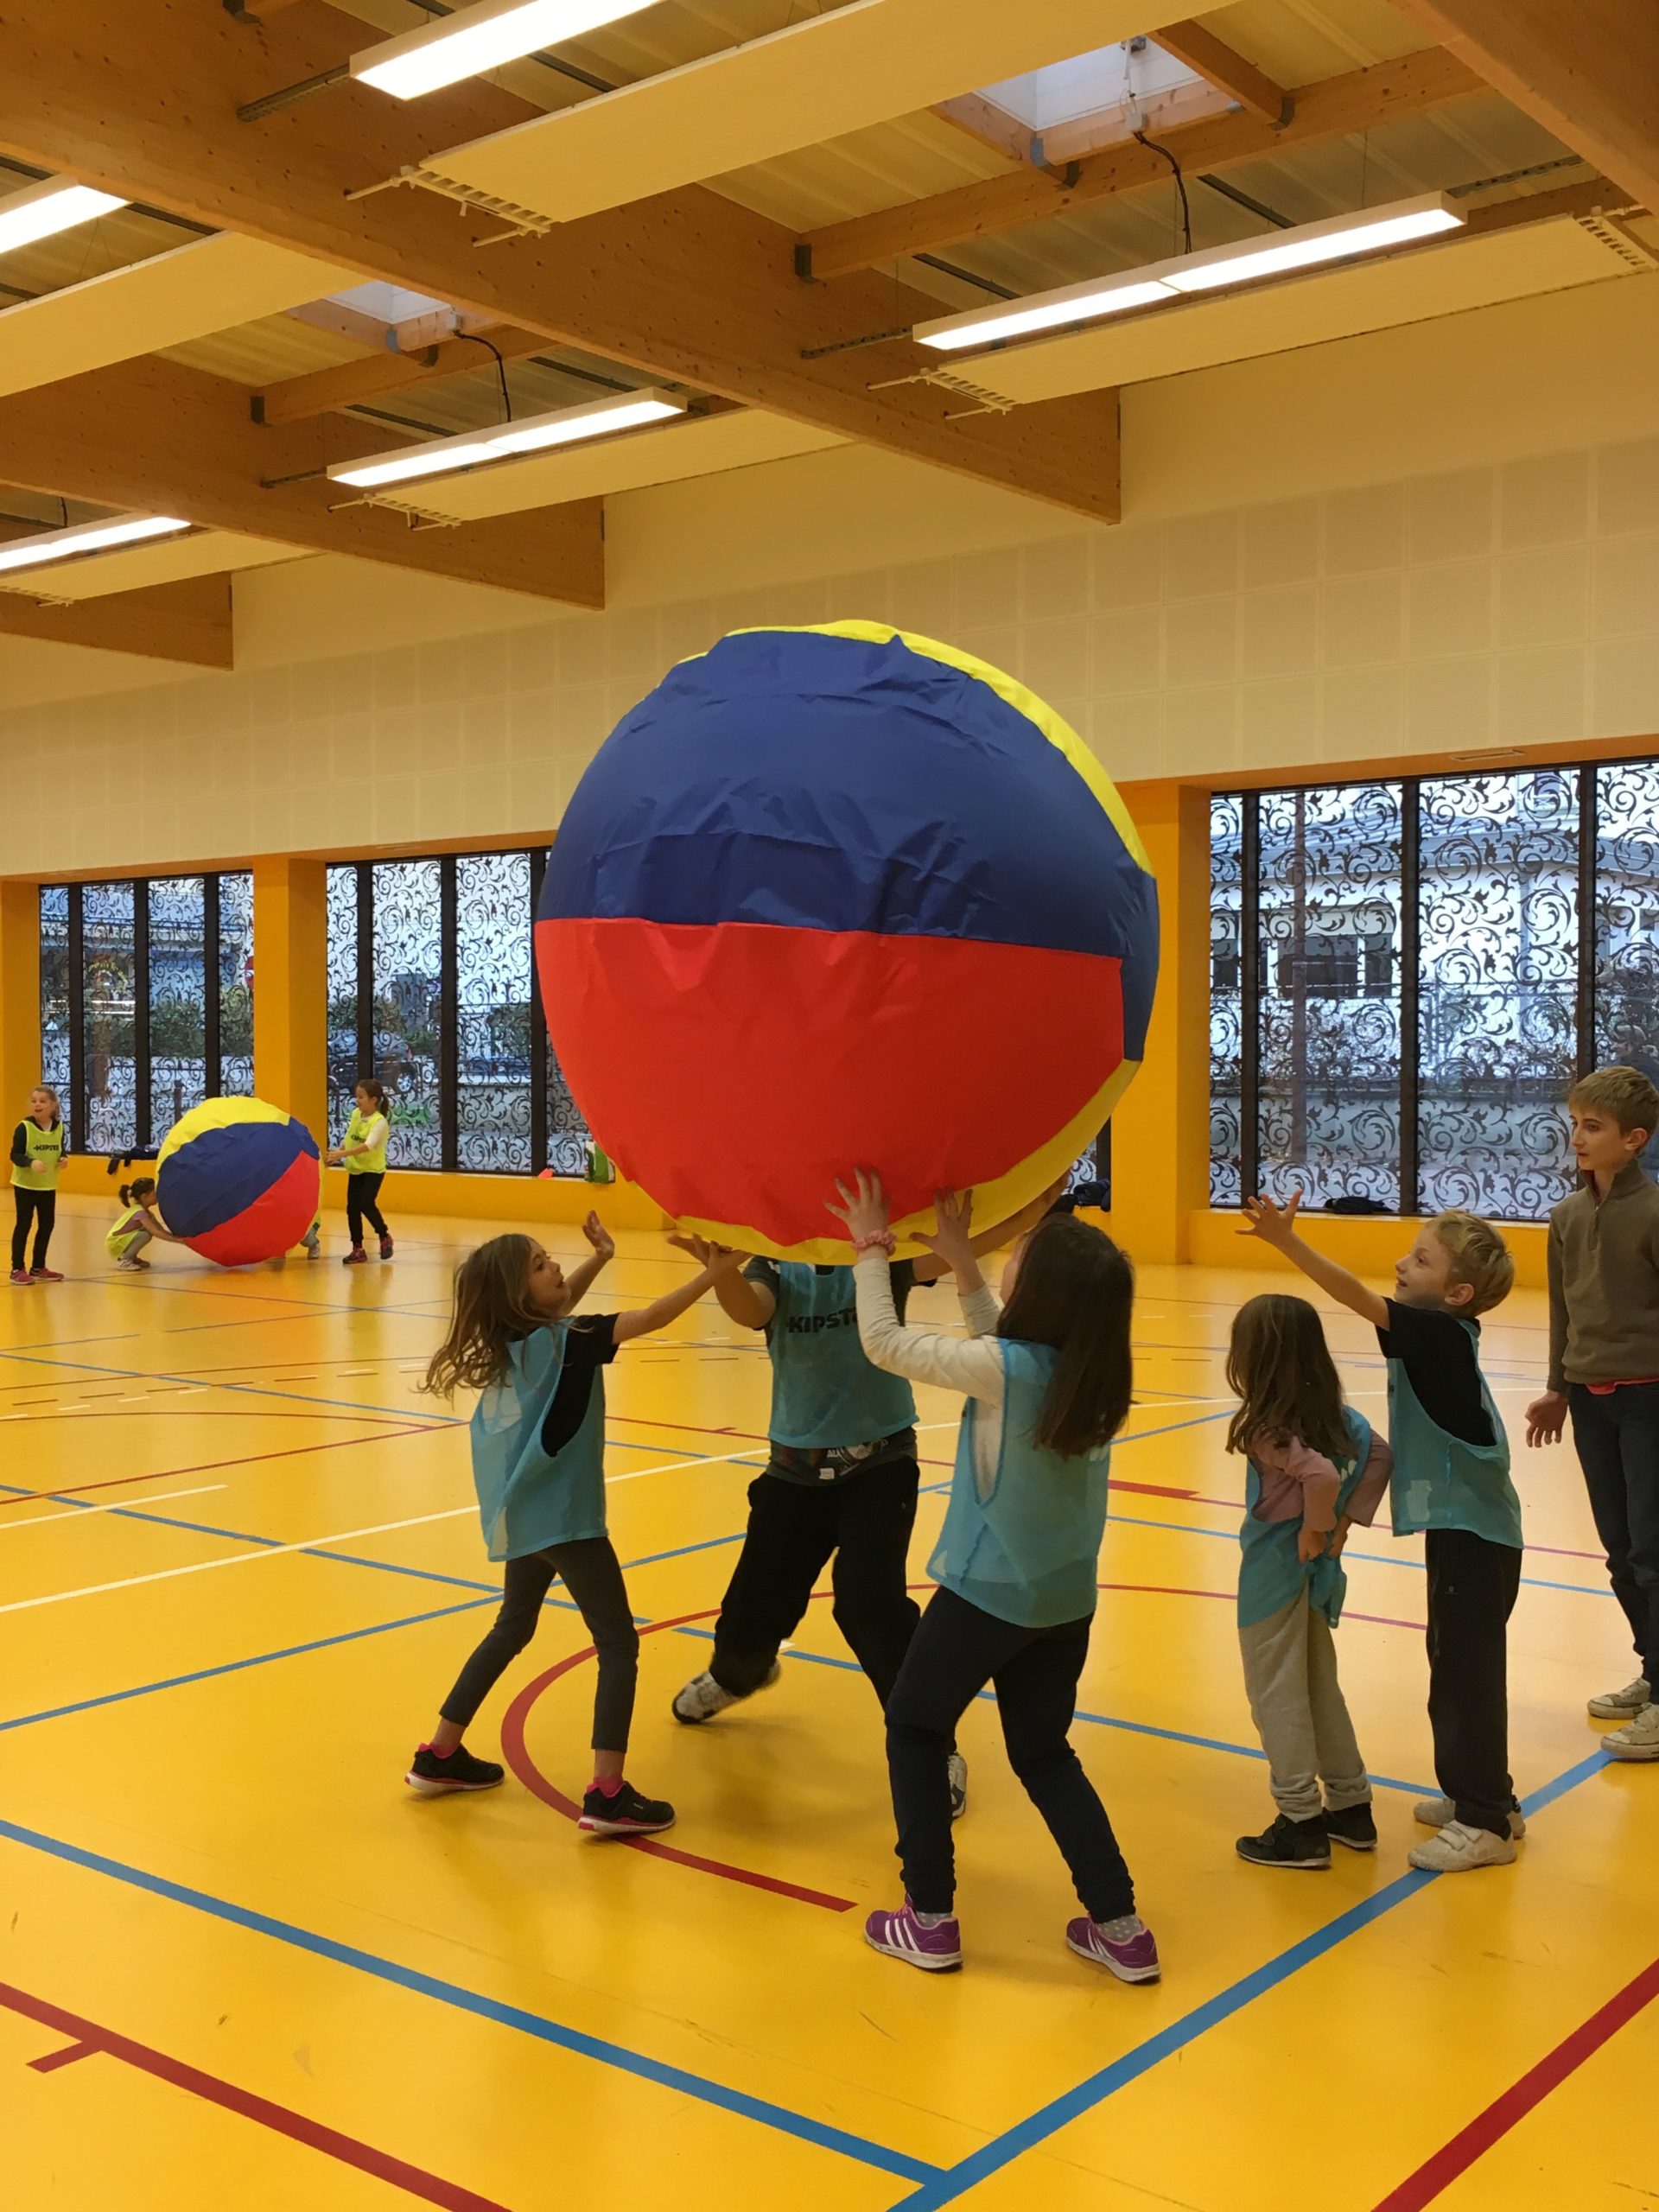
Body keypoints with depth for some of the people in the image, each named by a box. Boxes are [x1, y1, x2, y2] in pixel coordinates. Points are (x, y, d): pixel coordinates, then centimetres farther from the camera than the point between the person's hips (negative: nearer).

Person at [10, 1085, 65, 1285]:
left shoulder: (58, 1128, 1)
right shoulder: (24, 1127, -15)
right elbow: (15, 1155, -17)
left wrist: (62, 1159, -9)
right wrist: (31, 1162, -34)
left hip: (48, 1185, 6)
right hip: (25, 1184, -6)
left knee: (47, 1225, 11)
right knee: (23, 1225, -1)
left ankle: (38, 1267, 24)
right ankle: (18, 1269, 7)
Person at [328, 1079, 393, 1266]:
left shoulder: (380, 1122, -20)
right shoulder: (355, 1114, 2)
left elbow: (369, 1145, -33)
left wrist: (343, 1154, -40)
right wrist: (338, 1152, -2)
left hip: (373, 1170, -6)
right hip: (355, 1169, 6)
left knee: (366, 1205, -16)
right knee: (352, 1208, 2)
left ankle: (384, 1237, 11)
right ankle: (357, 1250, 11)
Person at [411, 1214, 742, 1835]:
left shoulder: (512, 1340, 4)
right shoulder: (561, 1343, -18)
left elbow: (556, 1312, 26)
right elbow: (649, 1319, -24)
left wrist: (599, 1257, 16)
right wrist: (718, 1268, -23)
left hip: (523, 1515, 9)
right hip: (562, 1516, -9)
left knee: (512, 1630, 25)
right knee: (619, 1644, -3)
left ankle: (439, 1756, 31)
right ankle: (608, 1795, -9)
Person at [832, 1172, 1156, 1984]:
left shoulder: (1006, 1369, -24)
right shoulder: (1090, 1368, -6)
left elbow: (885, 1344, -12)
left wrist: (871, 1251, -2)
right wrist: (960, 1260, 8)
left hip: (989, 1592, -6)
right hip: (1066, 1597, 6)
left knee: (914, 1731, 16)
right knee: (1044, 1754, 21)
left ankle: (930, 1921, 19)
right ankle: (1119, 1927, 18)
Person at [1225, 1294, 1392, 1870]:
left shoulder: (1269, 1428, -24)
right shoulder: (1329, 1412, 0)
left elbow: (1322, 1475, -37)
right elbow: (1378, 1454, 7)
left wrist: (1316, 1531, -22)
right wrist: (1346, 1521, 6)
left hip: (1276, 1572, -8)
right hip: (1316, 1573, 8)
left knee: (1276, 1696, 5)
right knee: (1320, 1687, 20)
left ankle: (1302, 1825, 12)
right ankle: (1351, 1806, 29)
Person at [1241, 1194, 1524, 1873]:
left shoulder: (1438, 1334, -21)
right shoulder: (1439, 1334, 6)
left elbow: (1359, 1298, -31)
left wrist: (1284, 1240, -38)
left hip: (1475, 1533, -10)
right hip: (1462, 1524, 10)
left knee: (1467, 1672, -1)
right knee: (1454, 1664, 19)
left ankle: (1486, 1823, 9)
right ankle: (1473, 1795, 32)